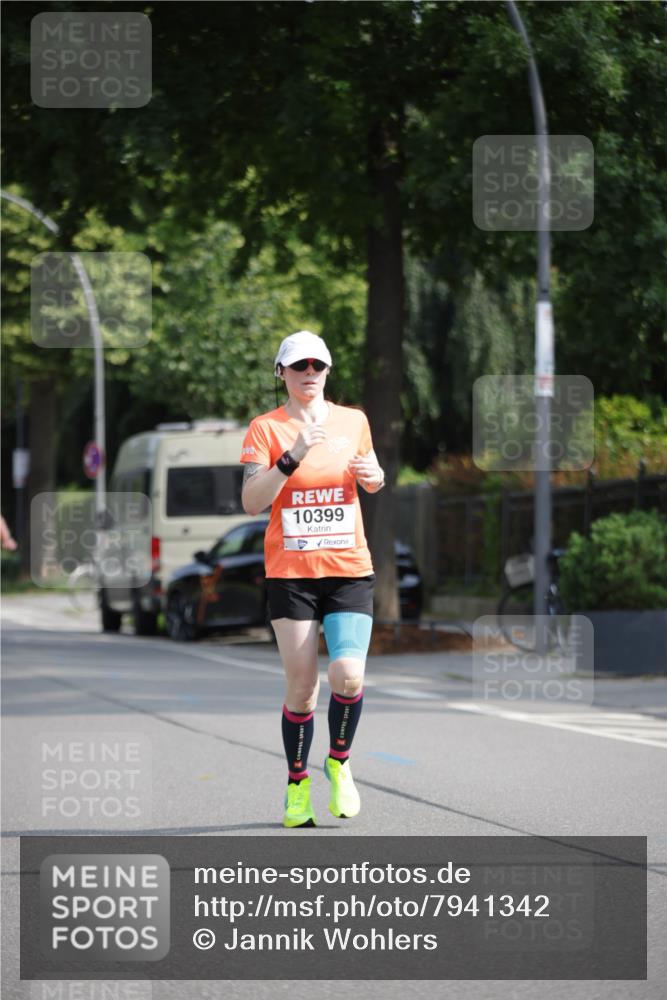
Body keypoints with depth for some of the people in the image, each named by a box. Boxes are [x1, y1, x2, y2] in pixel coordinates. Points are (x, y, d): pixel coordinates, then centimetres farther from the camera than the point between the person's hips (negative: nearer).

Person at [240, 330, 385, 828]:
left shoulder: (353, 421, 8)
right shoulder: (265, 428, -1)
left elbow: (374, 478, 25)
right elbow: (251, 501, -12)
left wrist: (372, 476, 1)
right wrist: (292, 457, -23)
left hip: (350, 569, 2)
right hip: (290, 574, -1)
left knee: (348, 674, -15)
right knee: (302, 688, -2)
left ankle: (339, 763, 11)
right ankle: (297, 785, 16)